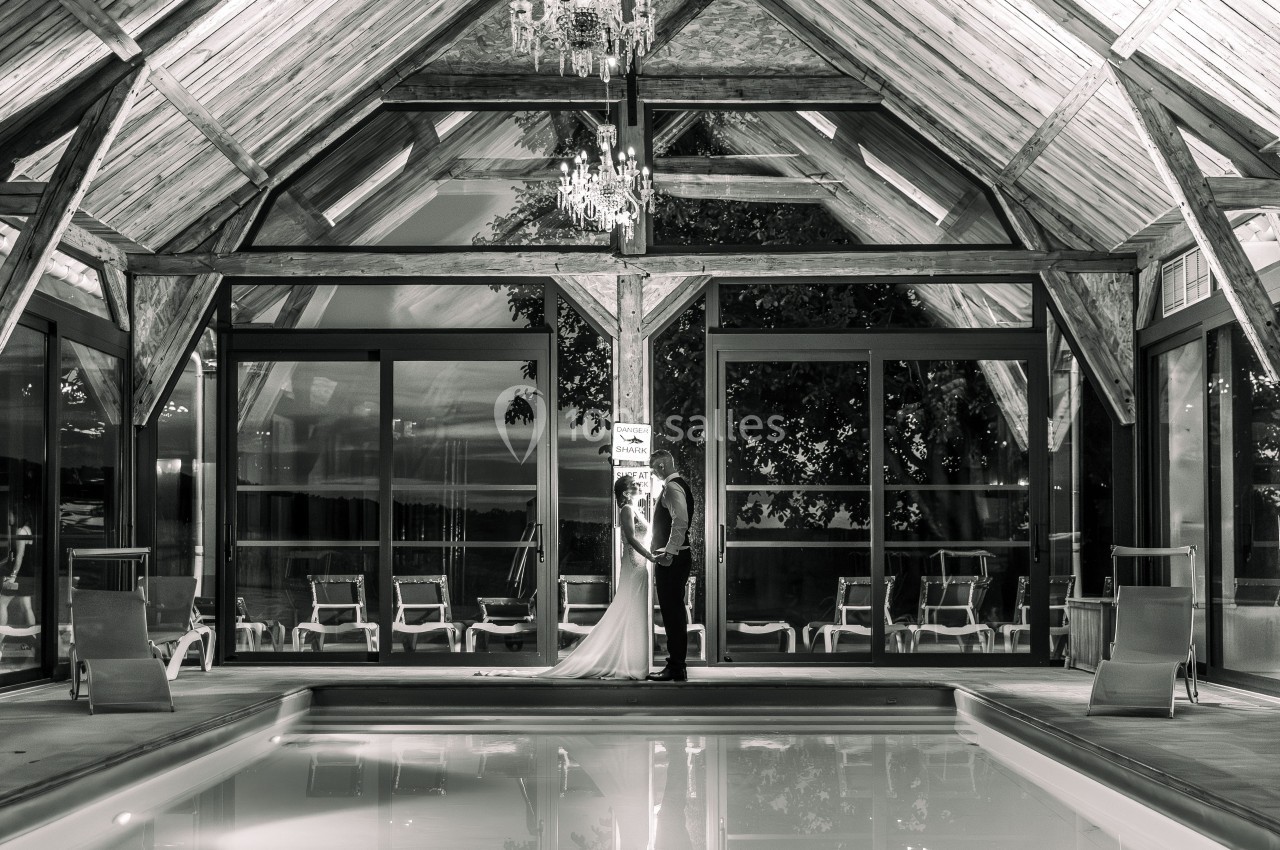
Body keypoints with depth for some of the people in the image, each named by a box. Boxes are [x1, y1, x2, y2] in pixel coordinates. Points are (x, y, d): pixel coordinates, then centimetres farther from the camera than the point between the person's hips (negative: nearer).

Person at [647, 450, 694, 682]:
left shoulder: (672, 487, -14)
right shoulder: (680, 485, 17)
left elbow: (680, 522, -25)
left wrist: (669, 553, -27)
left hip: (671, 559, -11)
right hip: (677, 557, 11)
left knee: (672, 613, -7)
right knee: (675, 613, 13)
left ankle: (675, 668, -5)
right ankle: (677, 665, 19)